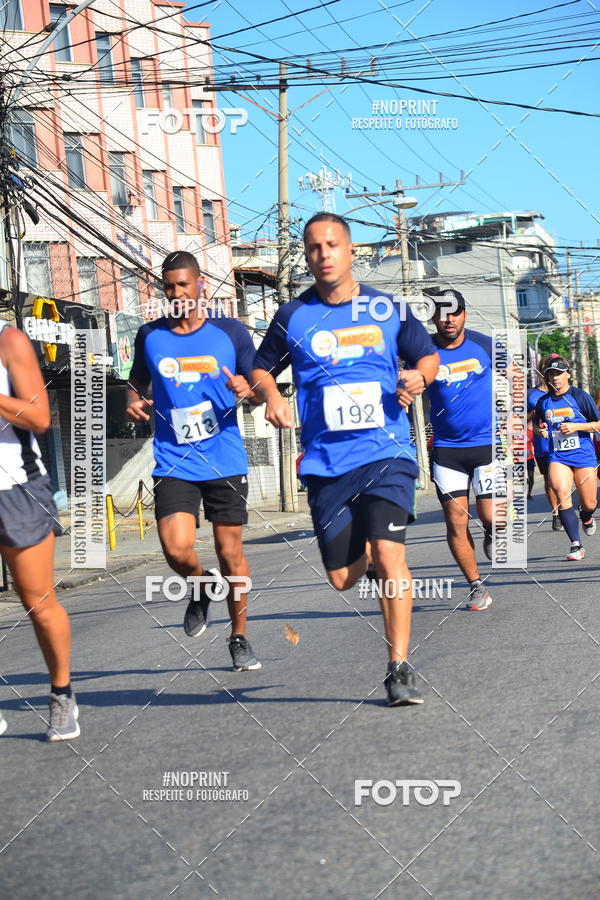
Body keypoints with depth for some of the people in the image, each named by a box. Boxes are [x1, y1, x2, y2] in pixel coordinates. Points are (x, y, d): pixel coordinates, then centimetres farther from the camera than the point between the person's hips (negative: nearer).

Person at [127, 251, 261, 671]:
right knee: (177, 549, -15)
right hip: (173, 462, 1)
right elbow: (137, 381, 20)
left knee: (230, 551, 4)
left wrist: (247, 389, -17)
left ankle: (240, 639, 22)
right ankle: (203, 587, 20)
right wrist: (134, 401, -2)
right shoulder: (150, 336, 5)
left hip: (225, 460, -1)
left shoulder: (231, 332, 0)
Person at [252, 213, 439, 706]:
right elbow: (261, 369, 16)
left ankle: (400, 668, -8)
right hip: (326, 462, 2)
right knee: (343, 578, 4)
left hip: (387, 453, -1)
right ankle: (365, 552, 41)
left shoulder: (388, 310, 4)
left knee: (389, 554, -18)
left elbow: (428, 354, 17)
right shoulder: (293, 316, 4)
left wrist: (420, 375, -6)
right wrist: (271, 395, -6)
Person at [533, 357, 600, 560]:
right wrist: (540, 431, 0)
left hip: (583, 454, -2)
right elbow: (536, 425, 23)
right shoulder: (543, 401, 7)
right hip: (557, 457, 2)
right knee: (562, 494, -21)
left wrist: (576, 426, -14)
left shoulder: (580, 396, -3)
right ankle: (576, 545, -18)